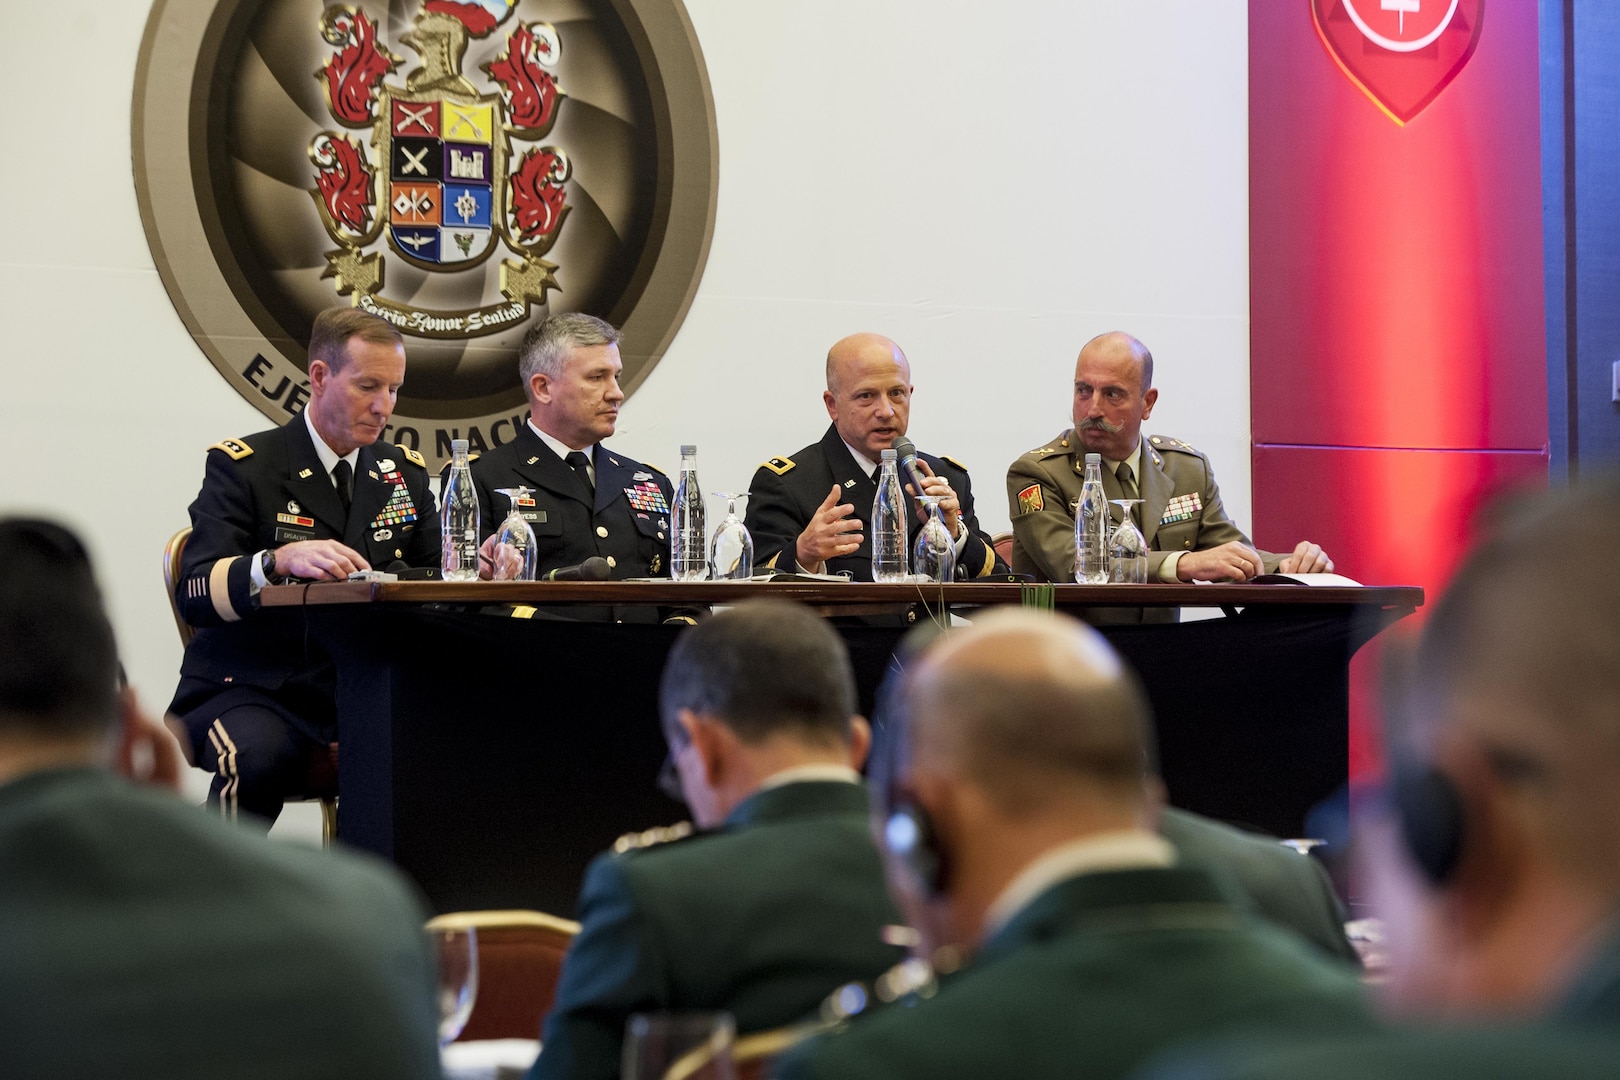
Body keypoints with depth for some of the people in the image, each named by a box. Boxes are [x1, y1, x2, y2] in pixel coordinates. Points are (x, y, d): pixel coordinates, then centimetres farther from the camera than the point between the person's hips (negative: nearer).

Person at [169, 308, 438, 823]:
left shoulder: (405, 473, 16)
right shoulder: (243, 466, -1)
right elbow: (194, 594, -12)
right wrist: (280, 560, -31)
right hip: (252, 689, -4)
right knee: (261, 756, -39)